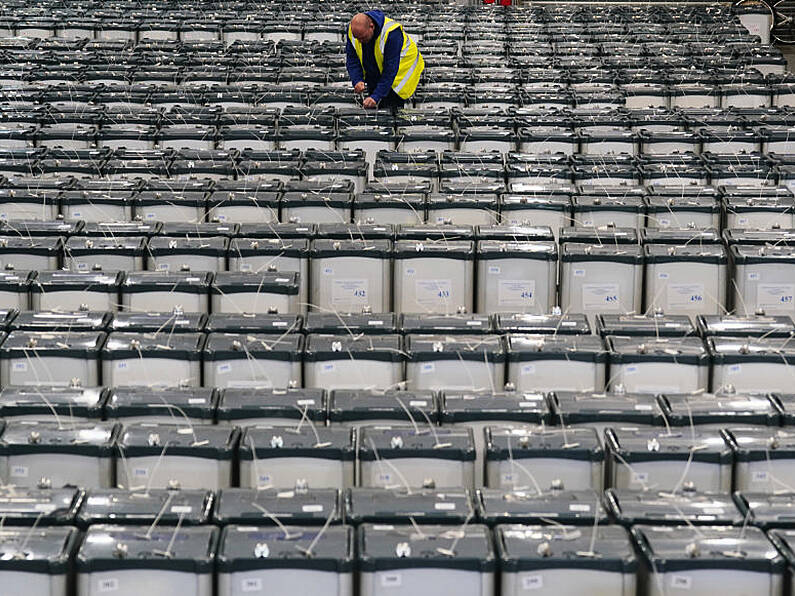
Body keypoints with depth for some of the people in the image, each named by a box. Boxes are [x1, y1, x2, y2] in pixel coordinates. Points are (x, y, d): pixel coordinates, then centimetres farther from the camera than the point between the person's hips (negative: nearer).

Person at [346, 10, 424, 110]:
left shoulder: (391, 33, -35)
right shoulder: (352, 30, -18)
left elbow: (390, 70, -34)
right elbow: (352, 60, -9)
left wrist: (376, 96, -38)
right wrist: (357, 80, -28)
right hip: (374, 75, 6)